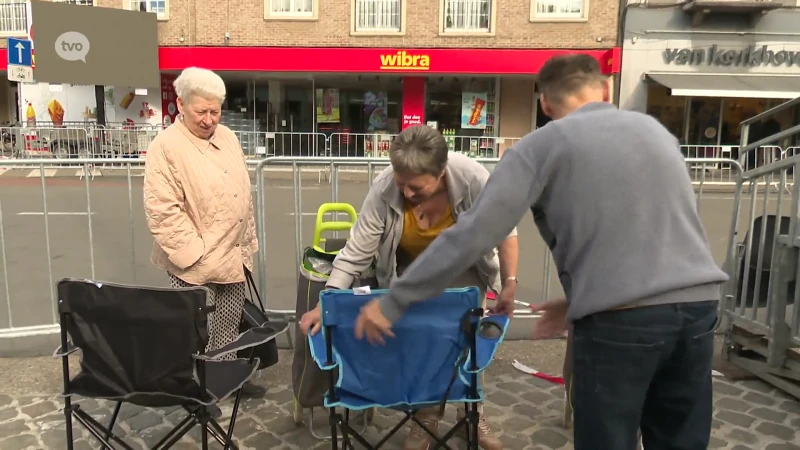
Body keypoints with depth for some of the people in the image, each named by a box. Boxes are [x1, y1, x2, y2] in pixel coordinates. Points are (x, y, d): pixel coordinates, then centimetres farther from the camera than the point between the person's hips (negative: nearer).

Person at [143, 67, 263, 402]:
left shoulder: (227, 136, 8)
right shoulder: (166, 146, -14)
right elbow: (162, 211, -18)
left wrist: (247, 243, 13)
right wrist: (196, 256, -20)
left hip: (233, 256, 7)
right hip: (195, 262, -6)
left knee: (229, 327, 19)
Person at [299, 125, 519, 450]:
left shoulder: (473, 179, -33)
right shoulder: (383, 190, -31)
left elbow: (505, 231, -18)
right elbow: (356, 253, -25)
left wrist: (509, 283, -22)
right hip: (413, 272, 1)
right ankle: (427, 417, 21)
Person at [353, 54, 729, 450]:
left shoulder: (543, 144, 1)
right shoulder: (655, 130, 18)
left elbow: (471, 234, -6)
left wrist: (393, 302, 1)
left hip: (621, 319, -5)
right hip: (697, 305, 6)